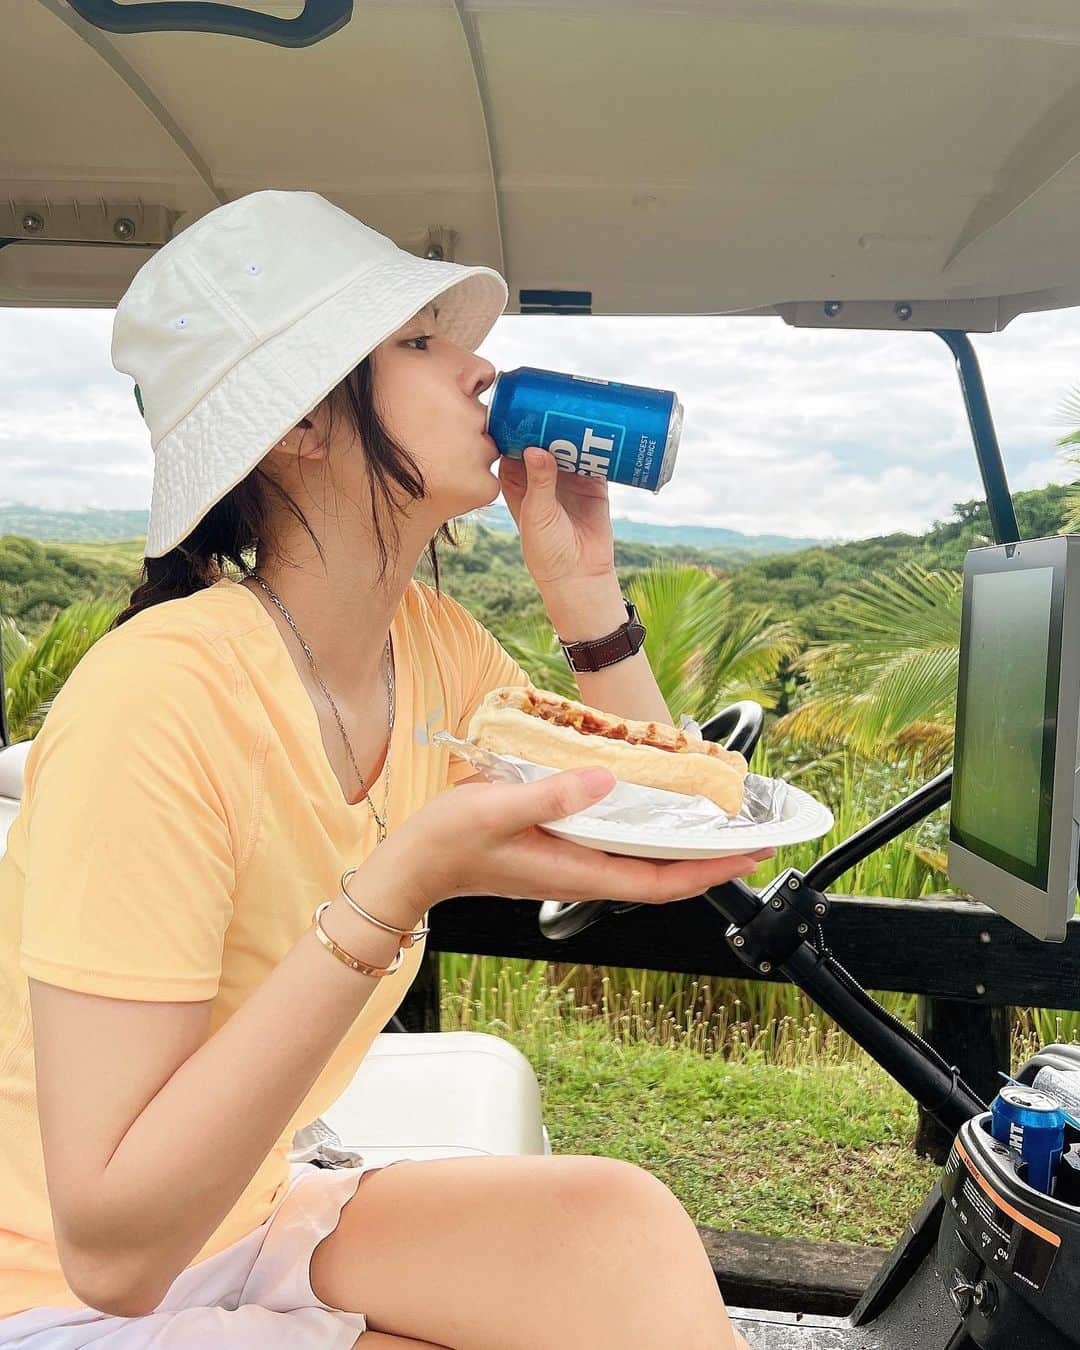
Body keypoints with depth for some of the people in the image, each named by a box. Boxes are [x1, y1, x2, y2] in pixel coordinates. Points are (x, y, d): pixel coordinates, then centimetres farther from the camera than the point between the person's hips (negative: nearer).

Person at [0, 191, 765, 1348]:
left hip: (255, 1216, 6)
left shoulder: (429, 643, -8)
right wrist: (401, 886, -39)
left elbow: (658, 854, -3)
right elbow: (111, 1248, -27)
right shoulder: (162, 696, -30)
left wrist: (585, 593, -13)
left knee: (626, 1228, -17)